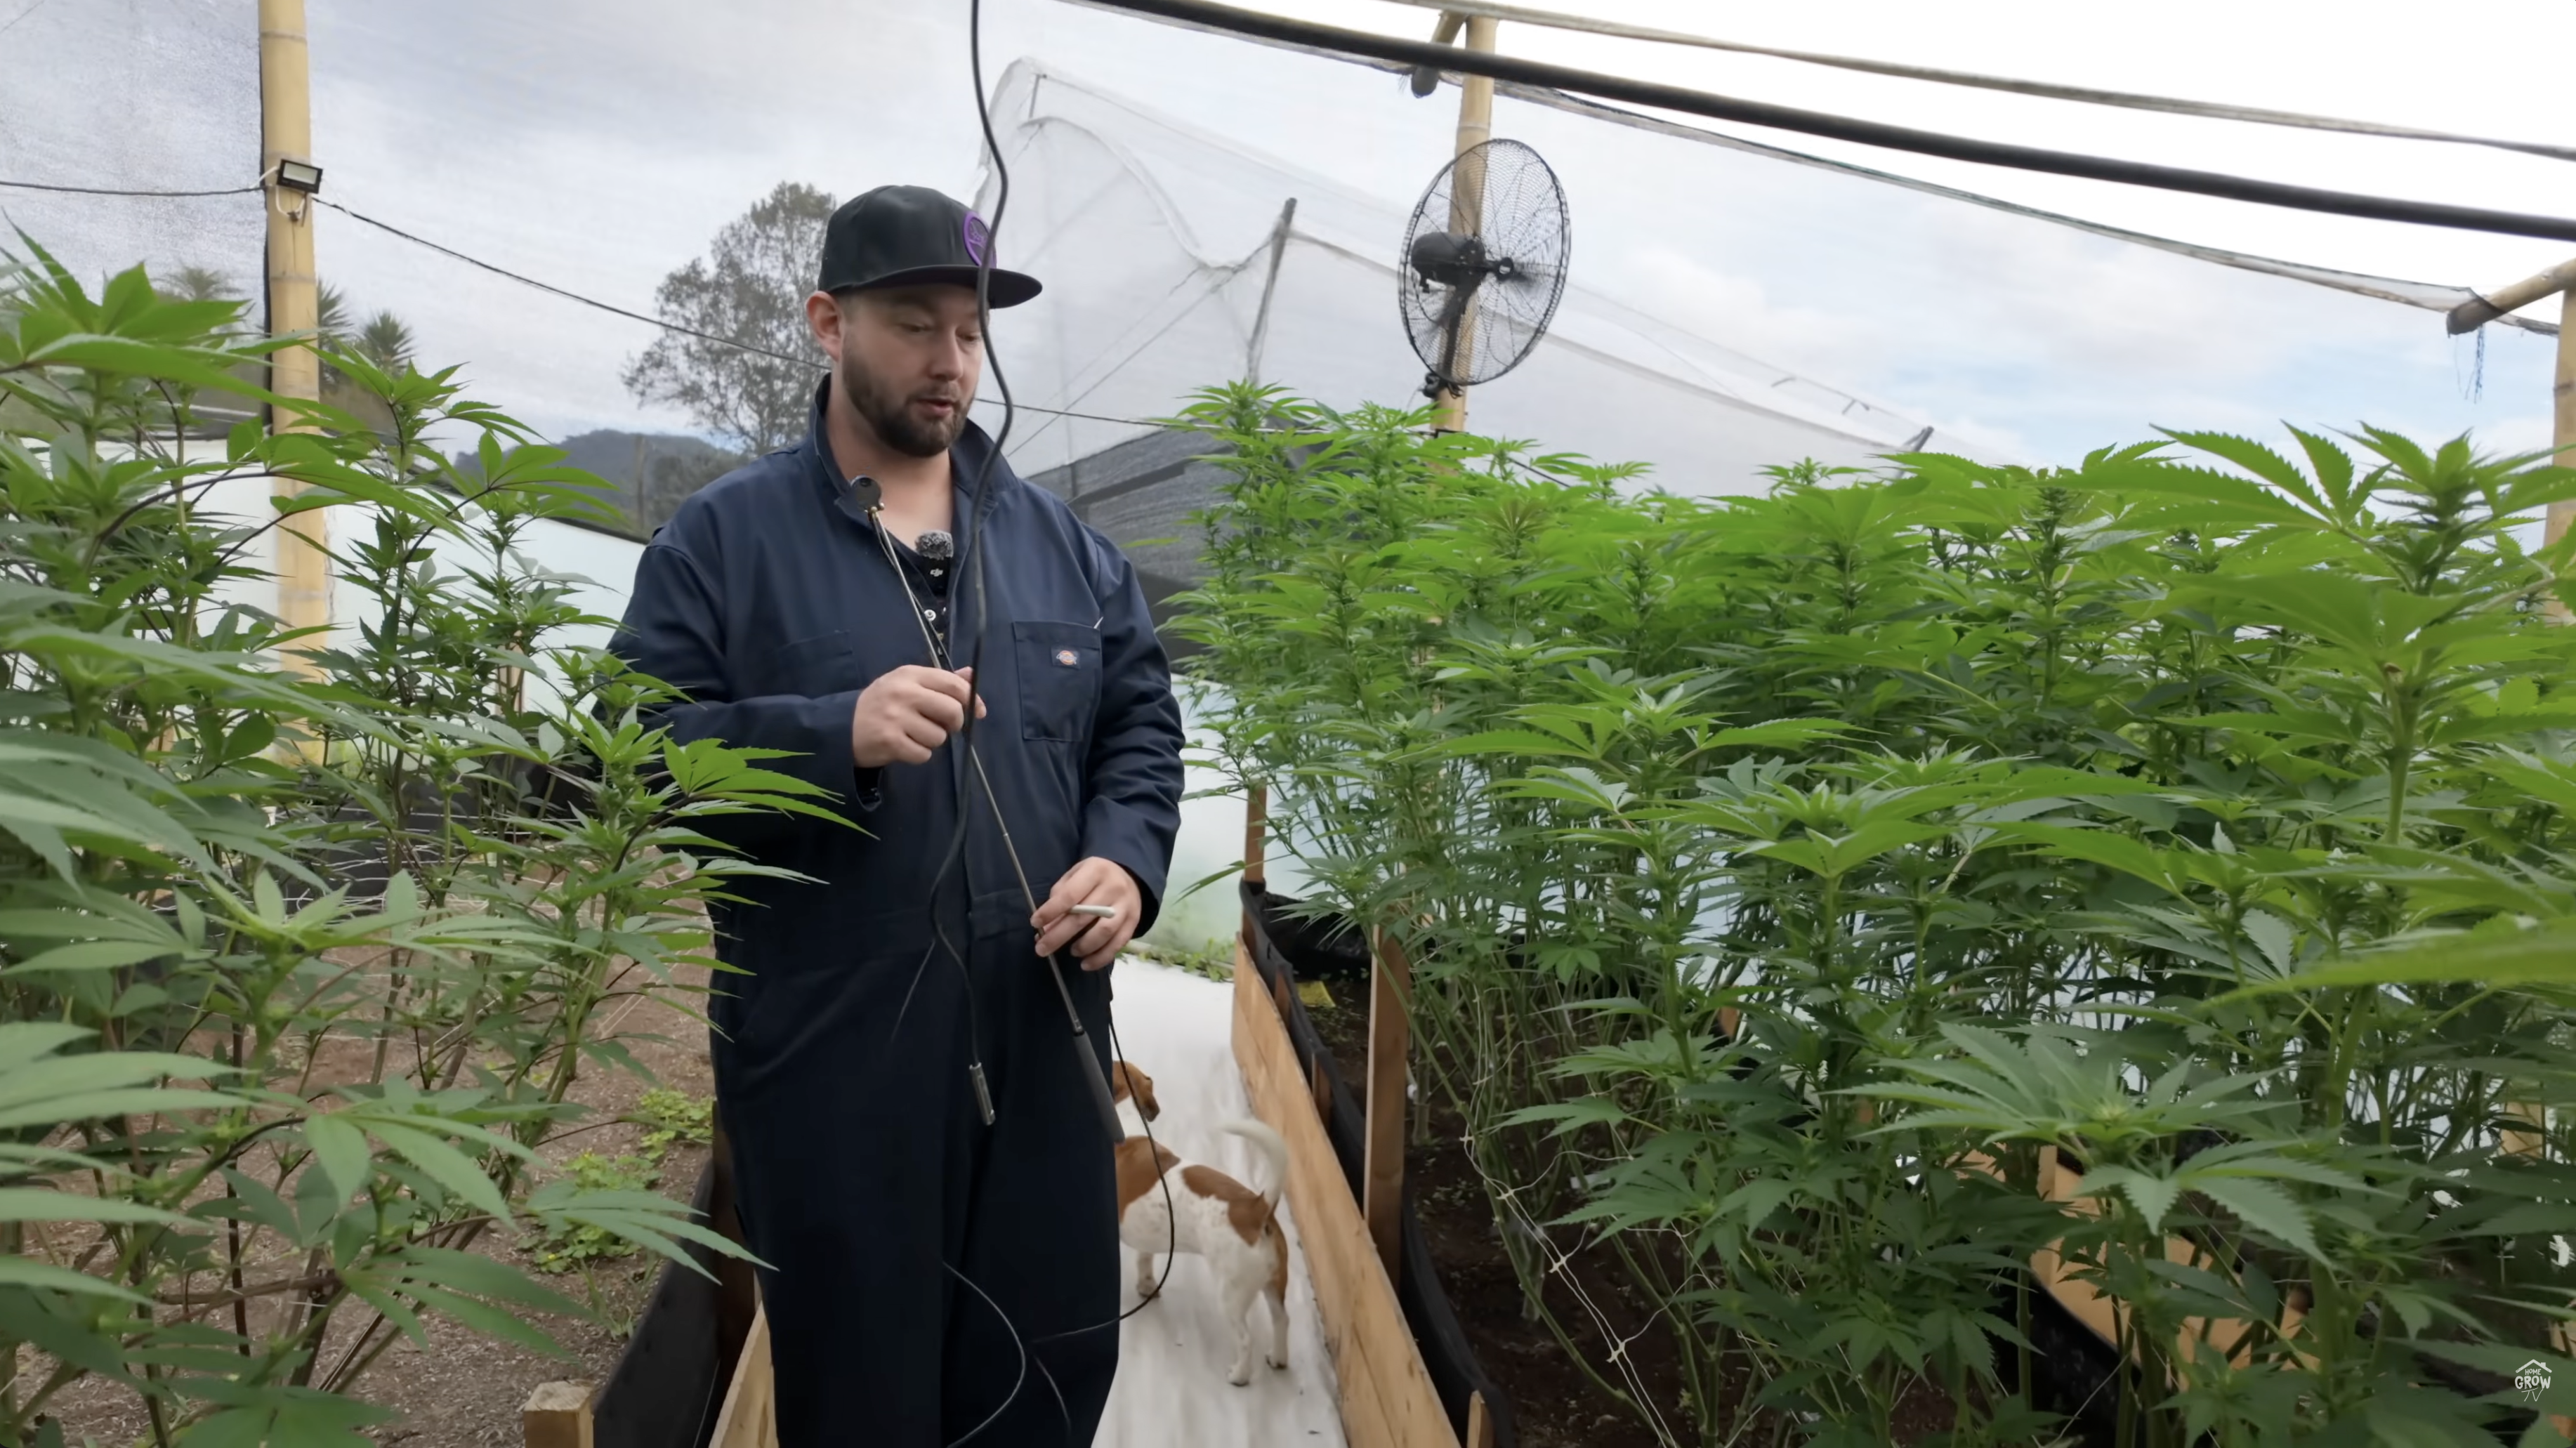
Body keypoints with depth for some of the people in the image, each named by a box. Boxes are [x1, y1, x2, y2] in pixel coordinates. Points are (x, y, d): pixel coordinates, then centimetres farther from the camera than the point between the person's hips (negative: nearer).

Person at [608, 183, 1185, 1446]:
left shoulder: (1062, 543, 9)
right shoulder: (722, 538, -3)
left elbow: (1141, 727, 12)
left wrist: (1125, 862, -6)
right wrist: (837, 738, -22)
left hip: (1041, 1045, 4)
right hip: (829, 1061, -3)